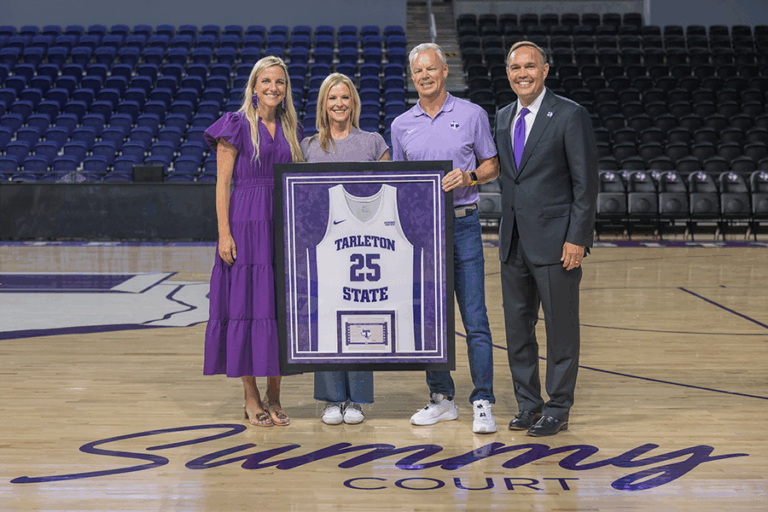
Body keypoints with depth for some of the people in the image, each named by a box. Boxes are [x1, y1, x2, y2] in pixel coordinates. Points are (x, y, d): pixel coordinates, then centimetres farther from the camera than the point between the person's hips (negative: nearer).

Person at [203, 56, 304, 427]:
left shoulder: (292, 130, 14)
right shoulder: (237, 125, -1)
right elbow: (222, 183, -5)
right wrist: (224, 233, -13)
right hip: (246, 225, -4)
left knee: (281, 307, 4)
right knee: (245, 305, -2)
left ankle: (274, 398, 13)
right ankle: (251, 399, 8)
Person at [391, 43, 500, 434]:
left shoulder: (471, 115, 3)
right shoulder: (401, 125, 11)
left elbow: (491, 166, 7)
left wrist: (468, 176, -12)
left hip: (462, 225, -3)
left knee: (475, 320, -6)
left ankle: (482, 403, -2)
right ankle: (441, 398, 18)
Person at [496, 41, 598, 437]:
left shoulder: (570, 116, -7)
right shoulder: (503, 118, 13)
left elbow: (586, 182, -9)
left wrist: (577, 239, -14)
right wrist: (507, 233, 13)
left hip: (555, 241, -6)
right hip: (514, 241, 6)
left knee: (561, 328, 2)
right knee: (517, 326, 11)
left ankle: (558, 409, 12)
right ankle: (528, 404, 23)